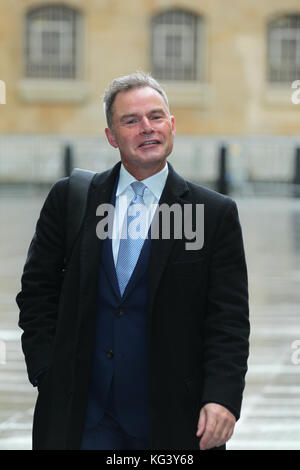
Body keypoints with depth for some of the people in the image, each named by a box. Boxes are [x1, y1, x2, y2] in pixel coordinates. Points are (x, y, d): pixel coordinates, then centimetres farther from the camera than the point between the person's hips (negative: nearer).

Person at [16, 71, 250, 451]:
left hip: (170, 421, -1)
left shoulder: (216, 214, 1)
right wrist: (46, 372, -1)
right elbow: (37, 292, 10)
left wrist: (222, 397, -15)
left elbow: (229, 319, -3)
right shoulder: (68, 199, 6)